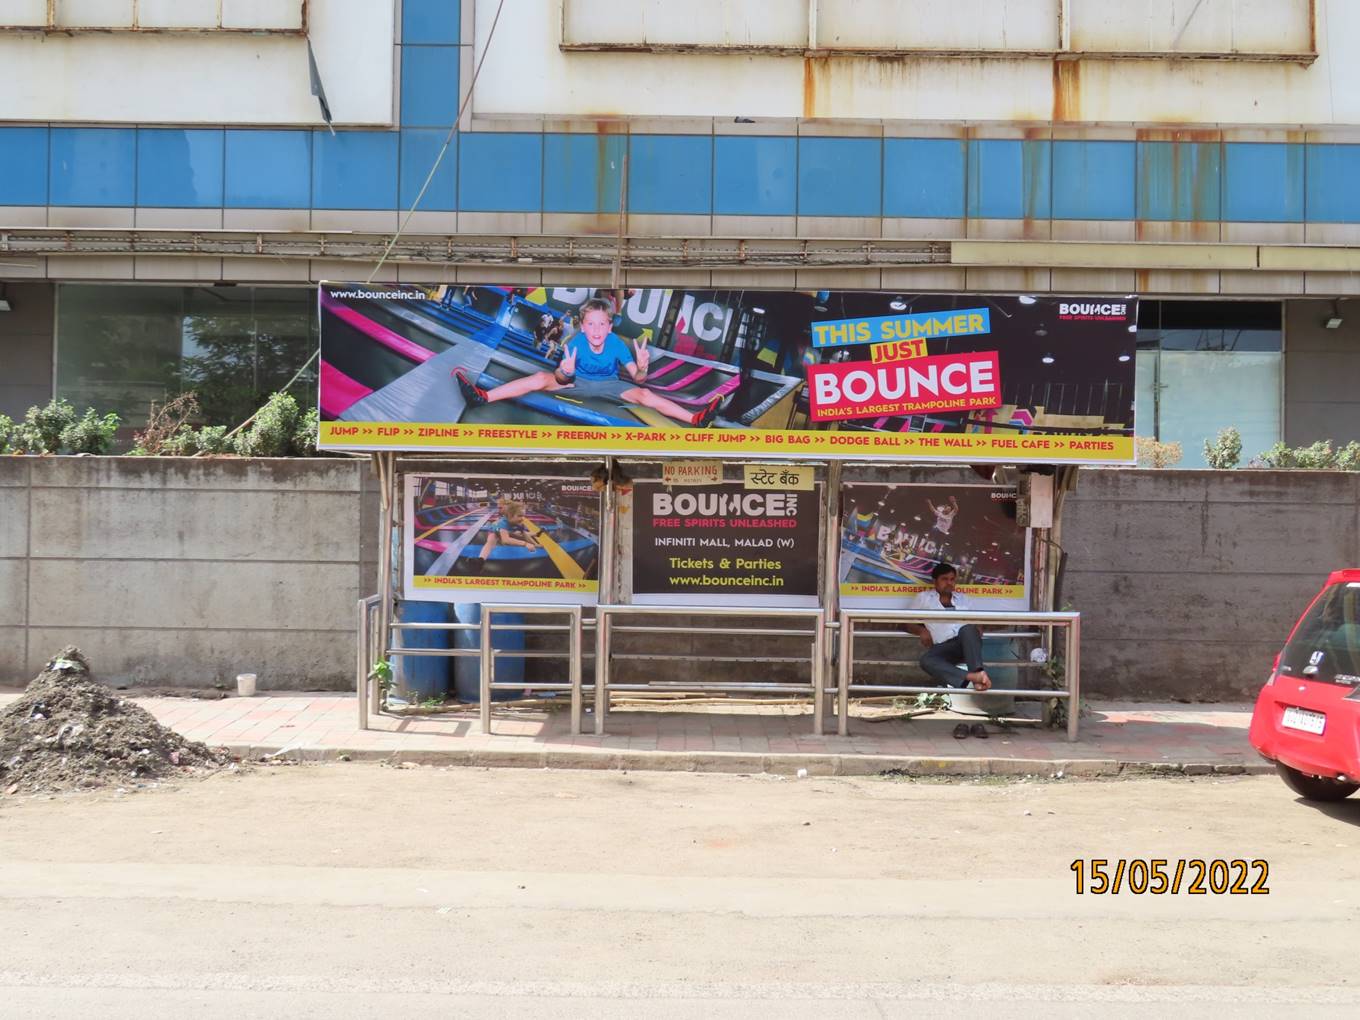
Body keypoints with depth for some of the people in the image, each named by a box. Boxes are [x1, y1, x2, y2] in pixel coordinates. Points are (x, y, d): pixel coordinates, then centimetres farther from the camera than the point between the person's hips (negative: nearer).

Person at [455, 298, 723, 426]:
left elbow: (637, 379, -25)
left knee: (644, 395, -23)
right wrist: (565, 372, -50)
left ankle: (695, 419, -34)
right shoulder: (576, 342, -24)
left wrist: (641, 368, -48)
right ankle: (482, 397, -28)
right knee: (541, 378, -21)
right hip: (578, 382, 1)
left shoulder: (616, 344, -24)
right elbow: (562, 380, -25)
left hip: (609, 385, 0)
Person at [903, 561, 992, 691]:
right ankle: (970, 677, -55)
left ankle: (978, 672, -52)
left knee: (967, 628, -34)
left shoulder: (961, 598, 27)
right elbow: (908, 624, 17)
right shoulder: (923, 598, 18)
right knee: (926, 660, -35)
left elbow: (973, 621, 28)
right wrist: (921, 630, -4)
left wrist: (977, 629, 4)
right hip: (944, 646, -2)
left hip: (967, 642, 2)